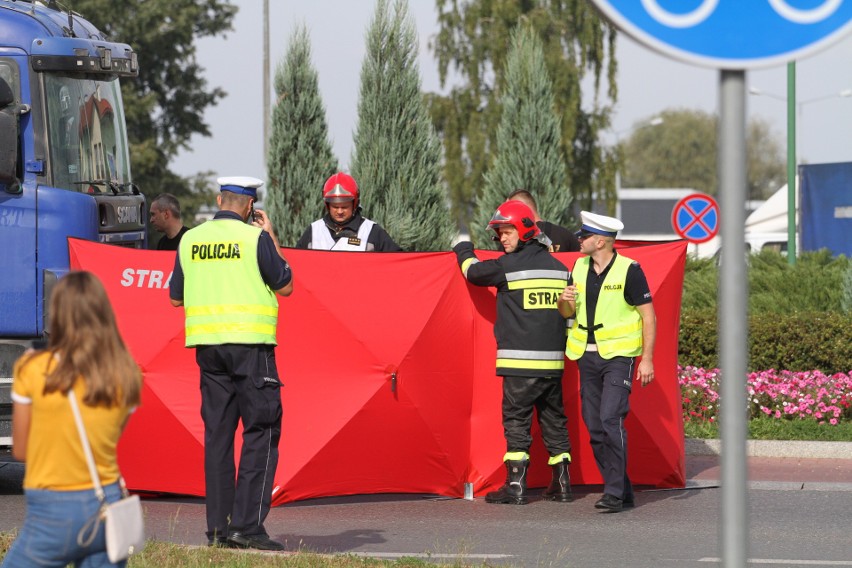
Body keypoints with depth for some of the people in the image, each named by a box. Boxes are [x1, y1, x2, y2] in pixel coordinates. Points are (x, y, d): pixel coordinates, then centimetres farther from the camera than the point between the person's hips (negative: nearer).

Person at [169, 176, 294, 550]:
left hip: (206, 343, 5)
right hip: (250, 342, -5)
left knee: (217, 432, 9)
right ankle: (246, 524, -9)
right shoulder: (254, 238, -6)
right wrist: (271, 238, 10)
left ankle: (217, 527, 8)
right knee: (261, 431, -1)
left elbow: (176, 297, 14)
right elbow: (285, 286, 3)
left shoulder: (190, 240, 8)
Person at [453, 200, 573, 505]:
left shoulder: (509, 266, -8)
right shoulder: (559, 268, 10)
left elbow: (474, 271, 7)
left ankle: (515, 485, -6)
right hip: (553, 361, 6)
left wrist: (465, 251, 27)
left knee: (516, 418, -2)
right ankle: (561, 483, 13)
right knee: (553, 419, 12)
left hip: (520, 361, -6)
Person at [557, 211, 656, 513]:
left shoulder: (629, 270, -9)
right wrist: (565, 300, -8)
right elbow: (567, 313, 16)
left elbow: (648, 316, -8)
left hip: (618, 355, -7)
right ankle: (623, 492, 12)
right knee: (595, 428, 5)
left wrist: (647, 359, -13)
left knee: (611, 419, -18)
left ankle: (615, 492, -16)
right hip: (587, 356, 7)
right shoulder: (579, 267, 9)